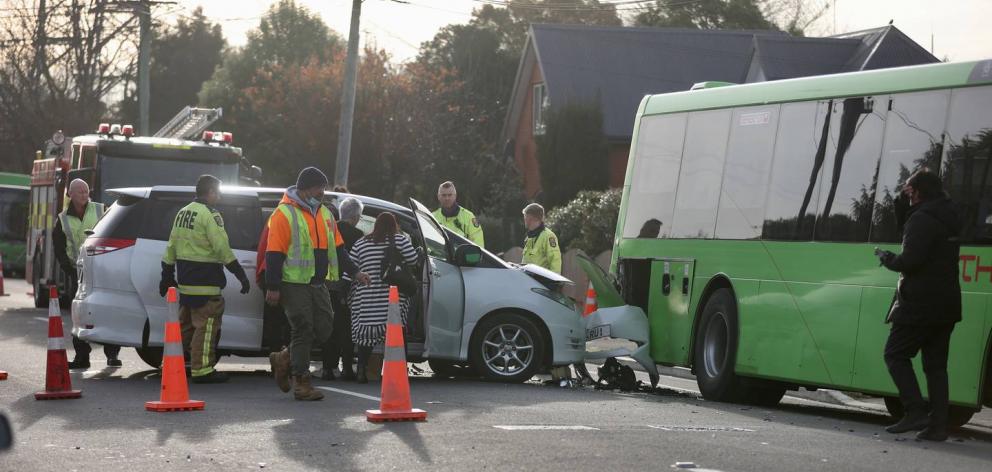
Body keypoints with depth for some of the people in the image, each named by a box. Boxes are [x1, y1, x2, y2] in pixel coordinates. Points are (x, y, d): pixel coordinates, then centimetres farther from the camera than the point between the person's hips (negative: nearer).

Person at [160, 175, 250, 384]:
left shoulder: (183, 213, 14)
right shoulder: (210, 215, -12)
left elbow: (171, 247, 17)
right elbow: (222, 249, -18)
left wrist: (167, 276, 23)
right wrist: (241, 275, -14)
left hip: (185, 280, 9)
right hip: (205, 281, -9)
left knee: (185, 324, 18)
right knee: (206, 326, -5)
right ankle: (202, 370, -5)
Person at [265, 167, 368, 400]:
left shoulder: (324, 214, 14)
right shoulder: (285, 214, -10)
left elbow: (337, 247, 21)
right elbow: (274, 254, -13)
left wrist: (353, 272, 13)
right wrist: (273, 287, -17)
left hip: (317, 283, 7)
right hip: (294, 284, -7)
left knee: (323, 329, 4)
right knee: (303, 330, -6)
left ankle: (284, 359, 22)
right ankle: (301, 383, 3)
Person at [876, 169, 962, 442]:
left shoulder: (922, 219, -14)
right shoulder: (949, 218, 17)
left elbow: (910, 261, -21)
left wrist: (887, 259, -3)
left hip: (920, 306, -9)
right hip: (946, 305, 9)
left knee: (896, 355, 1)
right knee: (936, 365, 9)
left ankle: (915, 412, -9)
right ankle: (938, 425, 5)